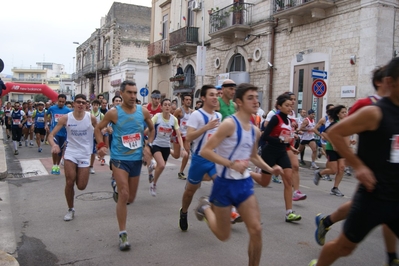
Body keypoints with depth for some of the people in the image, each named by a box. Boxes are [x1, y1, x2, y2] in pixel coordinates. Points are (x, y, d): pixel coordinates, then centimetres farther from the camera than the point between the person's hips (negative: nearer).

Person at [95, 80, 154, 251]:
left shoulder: (143, 112, -2)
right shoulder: (114, 112, -10)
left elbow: (152, 129, 14)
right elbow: (98, 128, 2)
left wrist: (148, 146, -1)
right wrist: (101, 145, -14)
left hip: (136, 159, 4)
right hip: (119, 159, -4)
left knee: (131, 198, 14)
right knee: (124, 195, -14)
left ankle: (117, 185, 50)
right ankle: (123, 234, -3)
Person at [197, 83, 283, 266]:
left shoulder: (255, 131, 6)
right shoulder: (229, 124, -18)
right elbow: (205, 151, -21)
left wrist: (270, 169, 7)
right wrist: (231, 164, -28)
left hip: (244, 183, 6)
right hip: (225, 184, -6)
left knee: (256, 230, -2)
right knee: (223, 235, 9)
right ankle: (206, 207, 37)